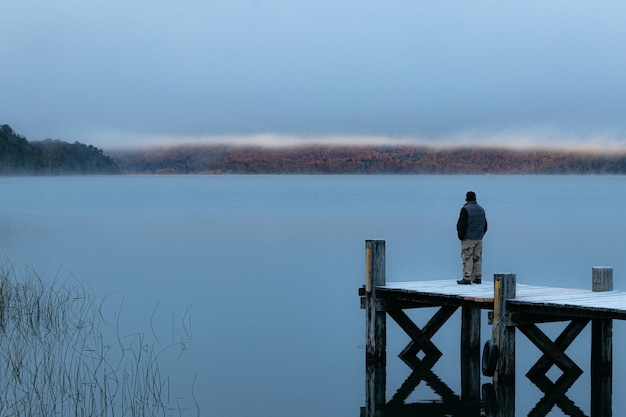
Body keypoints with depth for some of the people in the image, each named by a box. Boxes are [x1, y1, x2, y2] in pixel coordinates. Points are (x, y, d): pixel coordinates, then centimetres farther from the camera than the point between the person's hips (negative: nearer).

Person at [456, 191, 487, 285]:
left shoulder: (465, 209, -11)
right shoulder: (481, 209, 12)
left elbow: (461, 224, -12)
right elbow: (485, 225, 18)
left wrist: (461, 236, -2)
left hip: (468, 238, -7)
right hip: (479, 238, 7)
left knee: (467, 258, -6)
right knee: (477, 258, 9)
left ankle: (467, 278, -8)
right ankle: (478, 278, 10)